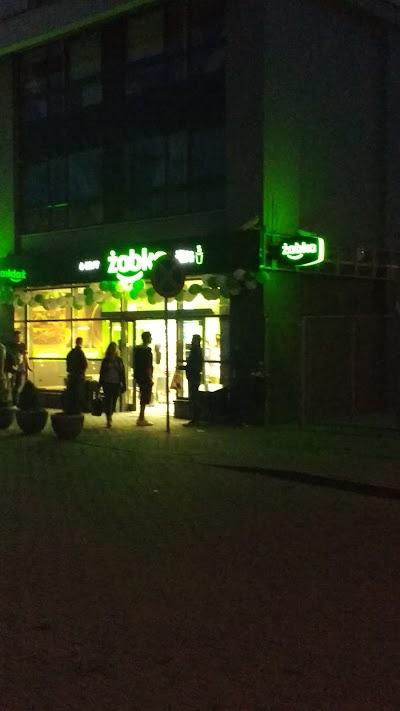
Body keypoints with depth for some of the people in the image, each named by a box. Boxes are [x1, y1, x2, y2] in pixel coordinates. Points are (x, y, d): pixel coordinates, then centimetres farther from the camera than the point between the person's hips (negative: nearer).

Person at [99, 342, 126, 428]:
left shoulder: (119, 360, 8)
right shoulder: (105, 360, 5)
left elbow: (122, 372, 8)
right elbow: (102, 372, 6)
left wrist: (123, 384, 3)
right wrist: (100, 384, 2)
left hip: (116, 383, 2)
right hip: (107, 383, -2)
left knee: (113, 401, 8)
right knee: (108, 400, -10)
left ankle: (110, 416, 27)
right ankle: (109, 419, -14)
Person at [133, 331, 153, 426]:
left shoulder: (137, 349, 10)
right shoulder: (147, 350, -15)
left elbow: (134, 364, 15)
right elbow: (148, 366, -19)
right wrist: (150, 378, -17)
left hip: (138, 376, 9)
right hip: (145, 377, -9)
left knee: (143, 397, 17)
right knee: (145, 398, -4)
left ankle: (141, 418, 21)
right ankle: (141, 419, -3)